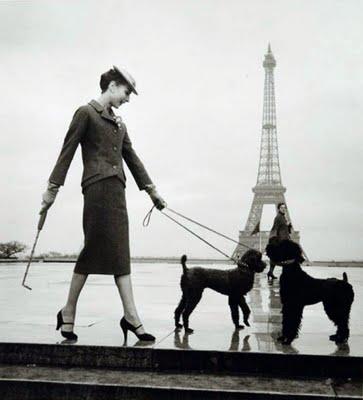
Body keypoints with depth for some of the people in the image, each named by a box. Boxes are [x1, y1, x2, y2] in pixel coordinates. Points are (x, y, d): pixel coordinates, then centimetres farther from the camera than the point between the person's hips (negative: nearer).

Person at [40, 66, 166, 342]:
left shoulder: (118, 123, 22)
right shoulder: (86, 113, 0)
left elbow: (132, 158, 23)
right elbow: (67, 152, -4)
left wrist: (151, 190, 21)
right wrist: (52, 188, -8)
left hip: (117, 190, 8)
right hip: (97, 188, -7)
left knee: (121, 254, 3)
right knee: (94, 250, -4)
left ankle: (131, 317, 4)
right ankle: (68, 312, 12)